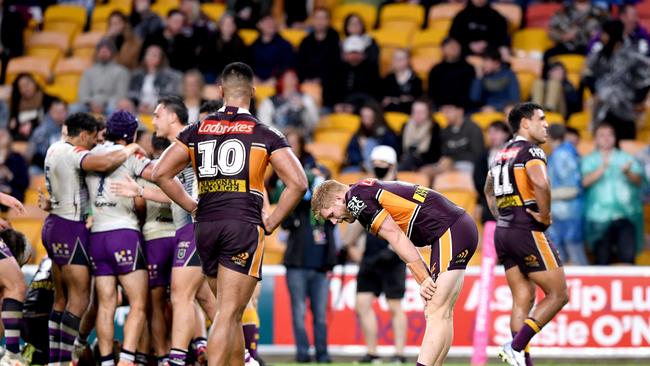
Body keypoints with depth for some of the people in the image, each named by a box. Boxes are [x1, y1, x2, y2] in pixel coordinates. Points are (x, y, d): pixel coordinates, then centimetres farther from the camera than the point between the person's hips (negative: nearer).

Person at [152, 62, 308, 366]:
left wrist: (191, 206, 14)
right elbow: (297, 183, -7)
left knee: (231, 312, 18)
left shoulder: (197, 131, 10)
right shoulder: (266, 136, 2)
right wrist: (271, 223, 2)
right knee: (228, 315, -8)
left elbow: (160, 173, 8)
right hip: (244, 225, -4)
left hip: (206, 227, 4)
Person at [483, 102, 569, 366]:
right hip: (527, 232, -8)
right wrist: (545, 216, -16)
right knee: (558, 295, -2)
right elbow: (541, 183, -29)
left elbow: (488, 191, 34)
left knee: (523, 299, 9)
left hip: (503, 233, 8)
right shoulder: (531, 151, -9)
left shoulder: (501, 155, 18)